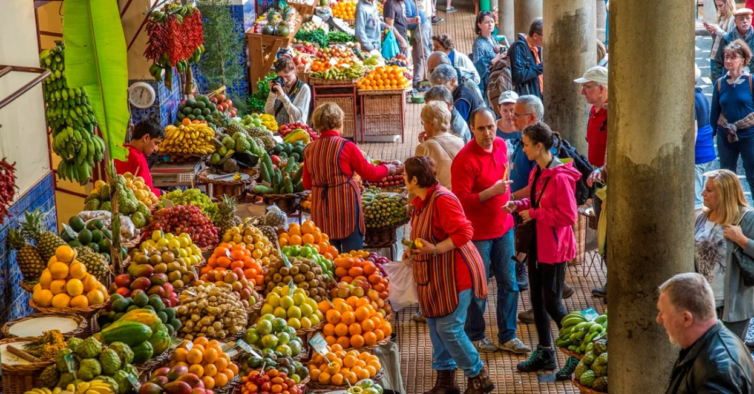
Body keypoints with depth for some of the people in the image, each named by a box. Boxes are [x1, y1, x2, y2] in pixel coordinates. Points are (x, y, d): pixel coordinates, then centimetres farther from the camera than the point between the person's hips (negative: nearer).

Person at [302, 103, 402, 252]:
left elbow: (307, 184, 10)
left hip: (320, 210, 5)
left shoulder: (309, 149, 1)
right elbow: (369, 173, -3)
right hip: (345, 206, -5)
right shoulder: (345, 146, -11)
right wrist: (387, 168, 15)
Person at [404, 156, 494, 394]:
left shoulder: (442, 199, -22)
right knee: (435, 325, 12)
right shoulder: (421, 201, 9)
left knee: (449, 329, -9)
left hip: (455, 274, -10)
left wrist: (434, 249, -32)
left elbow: (463, 233, -27)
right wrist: (416, 250, 9)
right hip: (436, 275, 10)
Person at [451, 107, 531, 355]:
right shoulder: (464, 159, -21)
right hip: (478, 232, -7)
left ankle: (507, 336, 23)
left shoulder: (501, 146, 2)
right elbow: (461, 201, -22)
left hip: (503, 227, 7)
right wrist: (492, 192, -30)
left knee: (509, 284, 11)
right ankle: (474, 336, 23)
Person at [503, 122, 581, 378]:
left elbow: (569, 215, -24)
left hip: (555, 247, -9)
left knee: (552, 303, -2)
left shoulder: (559, 177, -22)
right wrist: (520, 205, 2)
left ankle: (578, 356, 14)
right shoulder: (536, 173, 6)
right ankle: (545, 353, 30)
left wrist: (534, 214, -19)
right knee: (537, 299, 16)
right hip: (536, 244, 9)